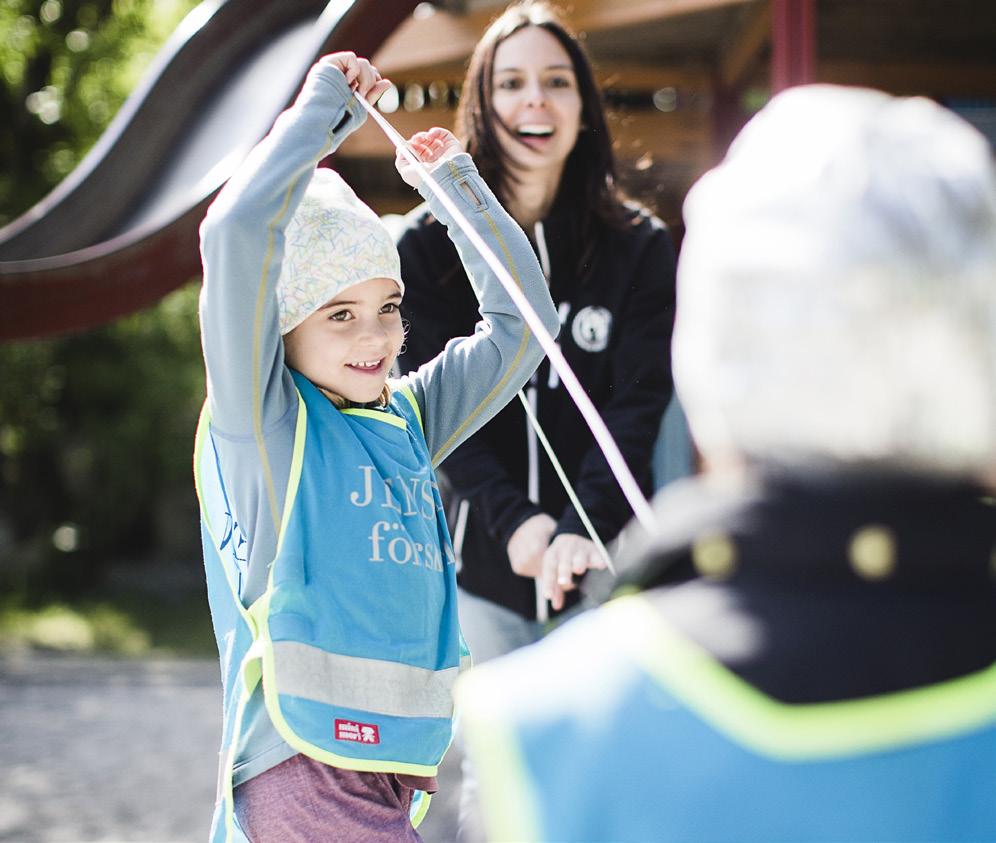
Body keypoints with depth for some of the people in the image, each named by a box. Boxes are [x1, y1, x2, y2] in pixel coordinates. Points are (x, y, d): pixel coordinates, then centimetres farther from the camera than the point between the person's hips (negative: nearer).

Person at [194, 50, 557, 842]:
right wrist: (325, 104, -6)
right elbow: (237, 233, -16)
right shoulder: (261, 418, -3)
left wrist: (458, 183, 20)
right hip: (300, 772, -7)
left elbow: (520, 321, 23)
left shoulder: (408, 417, 14)